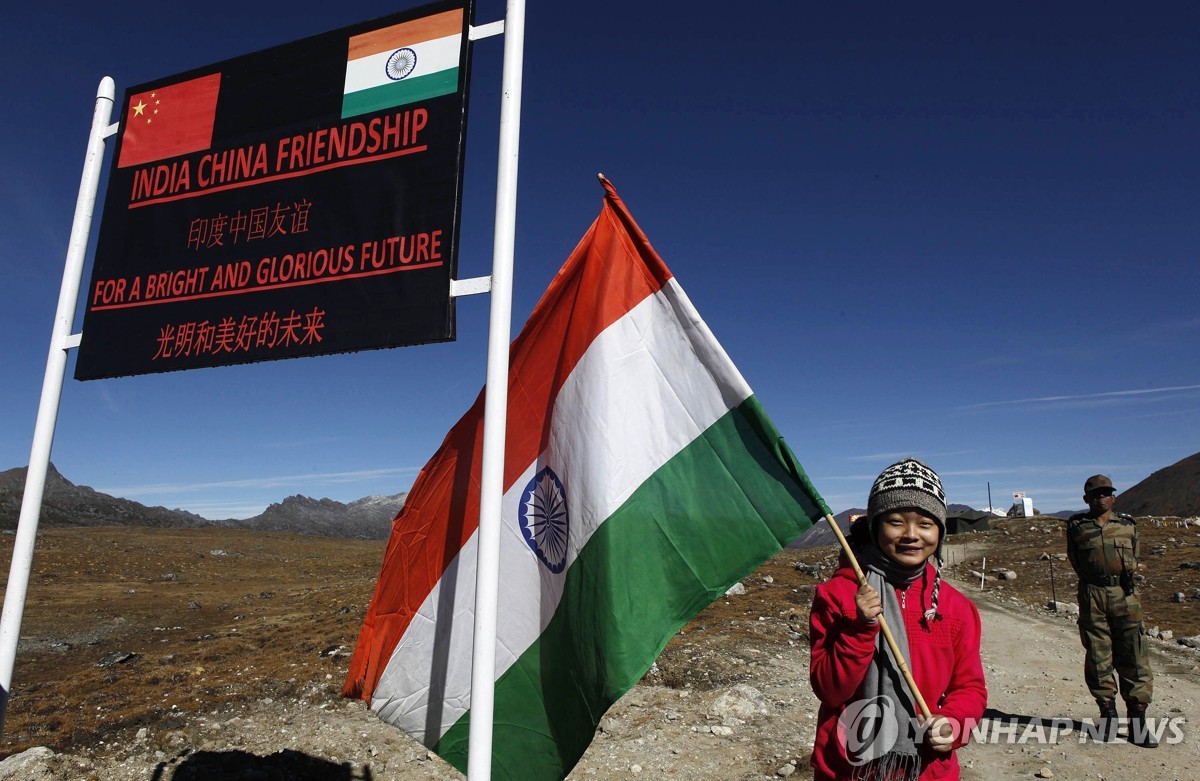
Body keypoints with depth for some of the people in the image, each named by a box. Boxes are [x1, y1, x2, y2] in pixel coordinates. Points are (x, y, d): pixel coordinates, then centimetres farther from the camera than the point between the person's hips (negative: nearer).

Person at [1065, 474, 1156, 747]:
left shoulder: (1127, 526, 11)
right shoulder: (1077, 526, 6)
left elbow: (1135, 559, 19)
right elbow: (1075, 561, 11)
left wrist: (1124, 580, 10)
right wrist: (1095, 584, 6)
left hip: (1125, 596, 1)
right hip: (1092, 596, -1)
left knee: (1134, 657, 0)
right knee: (1098, 657, 4)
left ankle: (1137, 720, 7)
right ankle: (1107, 712, 16)